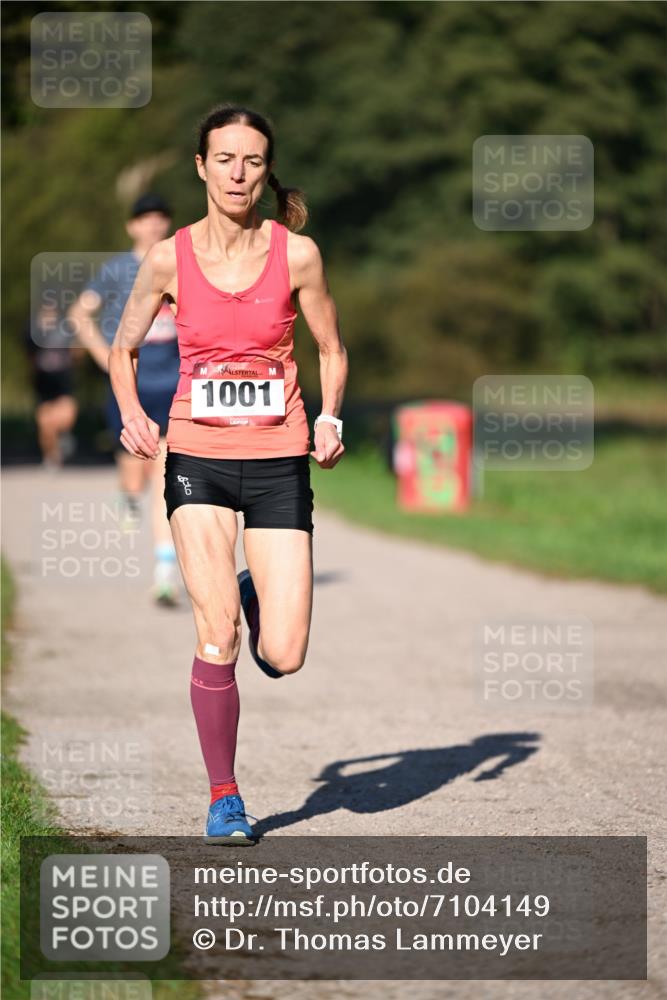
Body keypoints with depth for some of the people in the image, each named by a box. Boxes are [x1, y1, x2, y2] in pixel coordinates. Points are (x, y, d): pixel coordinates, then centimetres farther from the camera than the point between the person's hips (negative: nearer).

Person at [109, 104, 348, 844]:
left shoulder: (296, 253, -4)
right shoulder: (169, 259, -3)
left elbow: (331, 350, 9)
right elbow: (123, 349, 11)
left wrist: (329, 417, -7)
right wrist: (132, 414, -6)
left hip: (278, 460, 0)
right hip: (197, 457, 0)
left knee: (283, 658, -5)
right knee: (217, 640, -9)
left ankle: (256, 595, 31)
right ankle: (223, 797, 10)